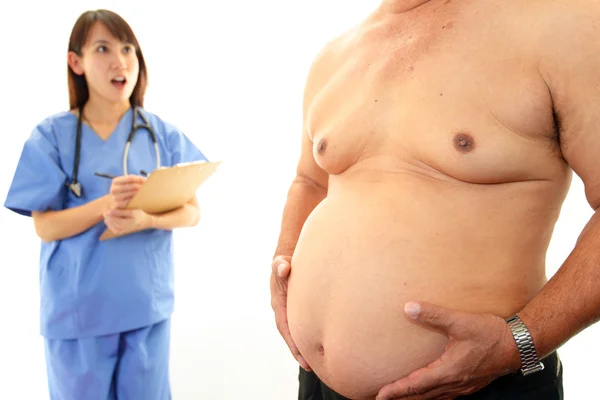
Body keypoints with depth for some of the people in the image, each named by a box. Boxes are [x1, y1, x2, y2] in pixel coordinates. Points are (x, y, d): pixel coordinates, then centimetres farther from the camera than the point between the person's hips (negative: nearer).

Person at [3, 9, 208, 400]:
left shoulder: (163, 133, 0)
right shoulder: (52, 136, -5)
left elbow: (192, 211, -1)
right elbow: (46, 226, -8)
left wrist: (146, 219, -22)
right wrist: (107, 205, -25)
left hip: (147, 303, 2)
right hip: (78, 307, -1)